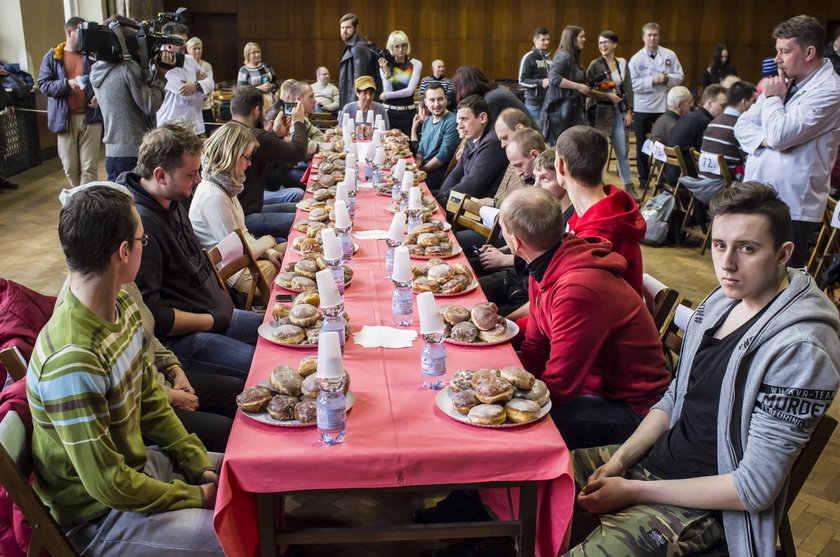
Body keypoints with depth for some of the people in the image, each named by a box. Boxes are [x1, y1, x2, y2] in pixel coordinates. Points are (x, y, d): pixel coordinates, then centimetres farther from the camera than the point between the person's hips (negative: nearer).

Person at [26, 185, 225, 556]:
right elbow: (107, 485, -26)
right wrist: (195, 495, -14)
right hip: (98, 516, -8)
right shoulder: (72, 360, -33)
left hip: (140, 462, 8)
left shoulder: (123, 307, -5)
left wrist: (199, 464, -1)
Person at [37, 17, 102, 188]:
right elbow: (43, 84, 1)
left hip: (90, 117, 0)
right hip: (65, 119, 0)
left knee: (89, 167, -4)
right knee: (70, 168, 6)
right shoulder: (52, 57, 7)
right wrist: (67, 84, -16)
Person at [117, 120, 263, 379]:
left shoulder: (173, 203, 8)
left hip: (216, 314, 10)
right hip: (179, 339, -10)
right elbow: (151, 316, -24)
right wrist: (212, 321, -14)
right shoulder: (140, 224, -24)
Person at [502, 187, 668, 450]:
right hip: (585, 379, 9)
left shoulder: (577, 290, -31)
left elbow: (558, 387, -27)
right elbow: (535, 348, 3)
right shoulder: (544, 270, -1)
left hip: (630, 407, -9)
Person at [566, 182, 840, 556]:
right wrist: (619, 460, -3)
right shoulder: (722, 301, 1)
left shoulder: (798, 347, -24)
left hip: (709, 508, -7)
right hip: (657, 456, 8)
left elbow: (756, 488, -23)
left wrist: (633, 490, -19)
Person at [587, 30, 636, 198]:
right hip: (601, 111, -3)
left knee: (623, 150, 6)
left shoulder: (622, 63, 9)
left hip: (620, 111, 4)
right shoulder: (595, 65, -3)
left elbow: (628, 89, 9)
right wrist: (608, 95, -14)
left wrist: (629, 111, 3)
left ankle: (629, 186, 18)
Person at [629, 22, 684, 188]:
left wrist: (668, 79, -15)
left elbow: (679, 76, 5)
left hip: (664, 106, 1)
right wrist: (652, 81, -18)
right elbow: (632, 83, -12)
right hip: (643, 107, -1)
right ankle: (643, 178, 20)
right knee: (642, 145, 8)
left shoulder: (670, 55, 4)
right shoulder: (636, 59, -3)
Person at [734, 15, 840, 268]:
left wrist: (772, 97, -6)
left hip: (792, 206, -8)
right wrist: (767, 138, -11)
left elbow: (780, 135, -23)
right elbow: (742, 125, 11)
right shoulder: (784, 83, 12)